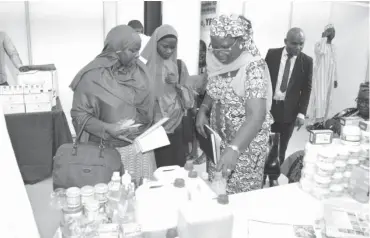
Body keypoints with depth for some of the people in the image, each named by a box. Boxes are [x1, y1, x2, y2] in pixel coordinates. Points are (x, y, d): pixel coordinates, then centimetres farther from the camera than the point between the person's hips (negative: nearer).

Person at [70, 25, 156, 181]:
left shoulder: (139, 70, 2)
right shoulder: (92, 76, -12)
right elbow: (79, 114, -9)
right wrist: (107, 128, -22)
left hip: (141, 146, 4)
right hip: (109, 150, -4)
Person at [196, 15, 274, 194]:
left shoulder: (254, 68, -22)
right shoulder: (215, 62, -3)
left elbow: (256, 116, -32)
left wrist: (234, 149, -43)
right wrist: (202, 110, -4)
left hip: (247, 142, -6)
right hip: (219, 139, 6)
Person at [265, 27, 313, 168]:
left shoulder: (307, 61, -3)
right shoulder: (272, 54, -2)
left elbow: (306, 89, -1)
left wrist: (301, 113, -8)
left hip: (289, 110, 0)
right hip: (268, 106, 0)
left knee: (281, 148, 9)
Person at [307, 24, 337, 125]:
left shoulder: (333, 47, 15)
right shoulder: (319, 44, -7)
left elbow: (334, 64, 18)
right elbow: (320, 52, -33)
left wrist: (335, 79, 15)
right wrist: (324, 37, -21)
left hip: (329, 78, 7)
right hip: (320, 77, -7)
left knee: (326, 100, 8)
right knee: (318, 99, -9)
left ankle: (321, 121, 16)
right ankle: (313, 122, -2)